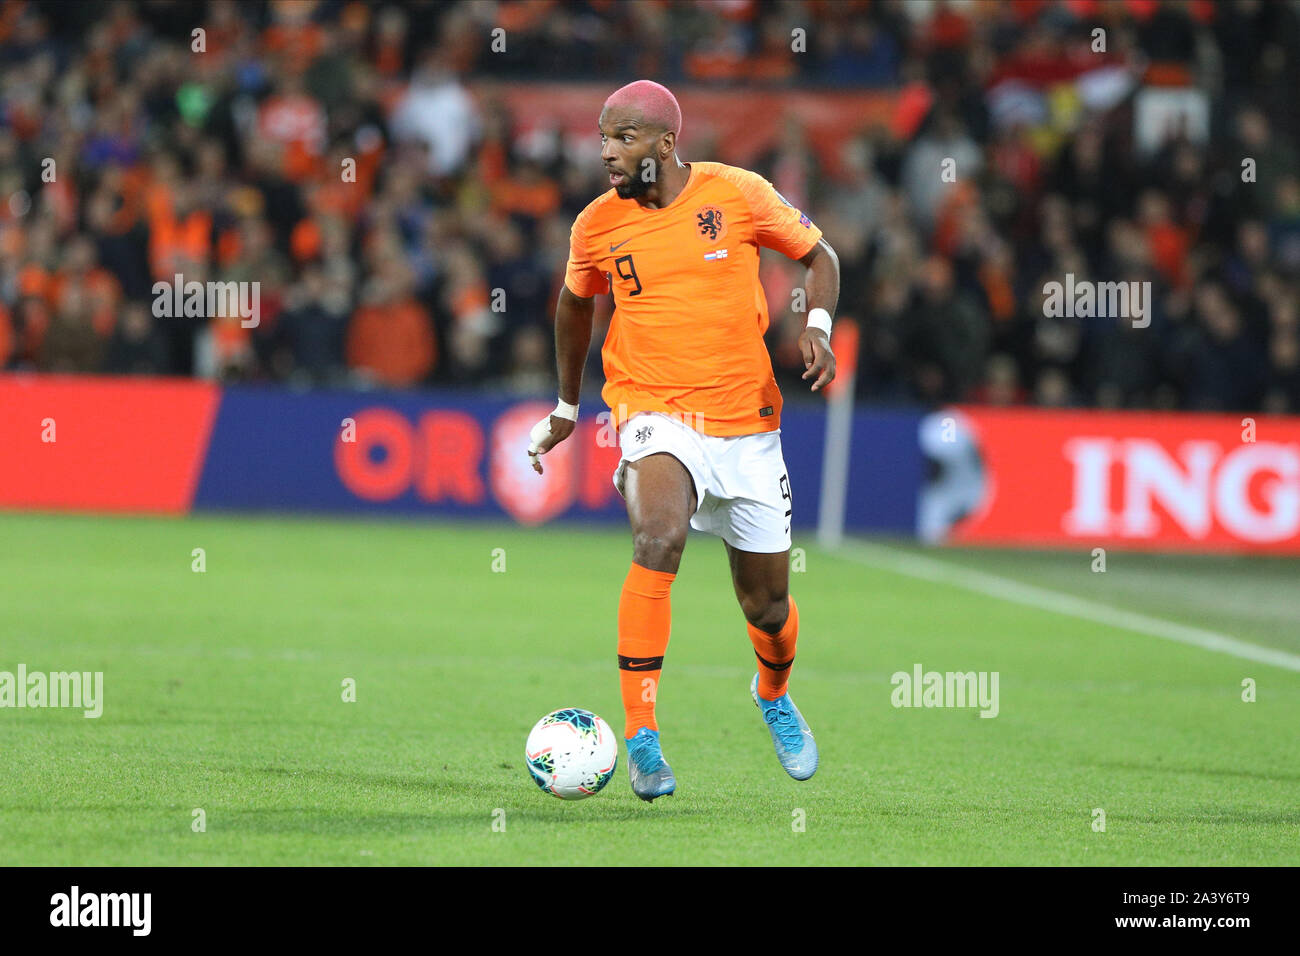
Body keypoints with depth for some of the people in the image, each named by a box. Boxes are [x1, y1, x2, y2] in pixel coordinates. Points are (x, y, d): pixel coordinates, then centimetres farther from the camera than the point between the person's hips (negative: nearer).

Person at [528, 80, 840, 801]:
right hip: (655, 413, -1)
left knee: (767, 604, 10)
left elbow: (817, 255, 8)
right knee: (659, 538, -33)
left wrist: (817, 326, -10)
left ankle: (774, 696, 47)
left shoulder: (736, 194, -6)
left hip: (746, 422, 1)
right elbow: (575, 302, 19)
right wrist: (567, 407, 26)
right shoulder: (598, 225, -1)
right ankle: (641, 737, -30)